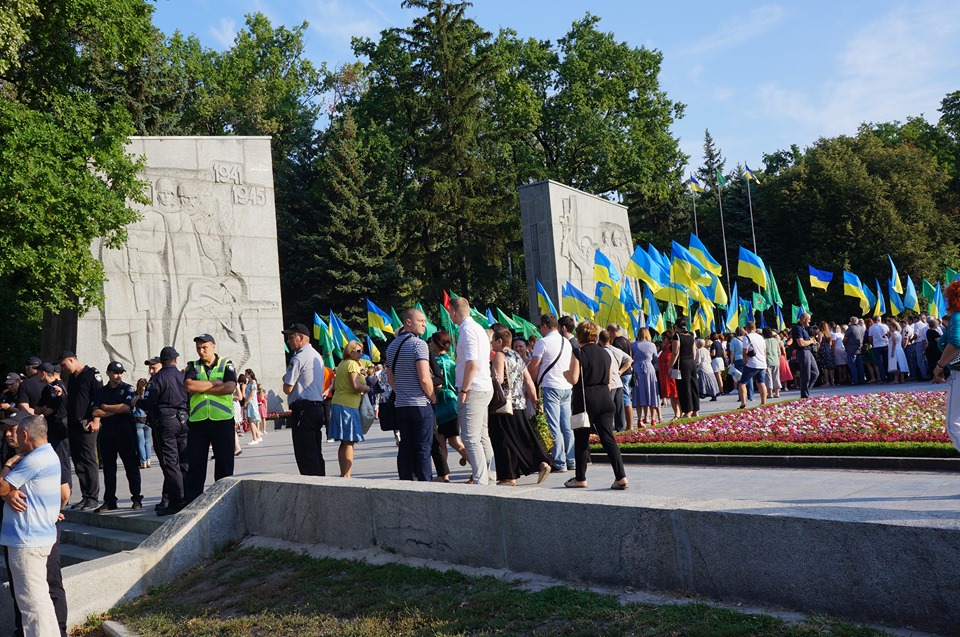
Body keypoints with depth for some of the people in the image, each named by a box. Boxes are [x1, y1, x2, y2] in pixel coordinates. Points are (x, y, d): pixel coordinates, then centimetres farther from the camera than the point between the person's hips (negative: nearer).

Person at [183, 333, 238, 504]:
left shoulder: (226, 365, 6)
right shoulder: (193, 367, 12)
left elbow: (230, 387, -12)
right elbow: (189, 386, -8)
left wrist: (201, 388, -7)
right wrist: (215, 383, -8)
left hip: (223, 421, -1)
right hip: (197, 421, 2)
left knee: (224, 464, 4)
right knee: (195, 464, 4)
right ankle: (190, 502, 10)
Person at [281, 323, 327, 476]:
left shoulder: (298, 358, -12)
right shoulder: (317, 356, 17)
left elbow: (288, 389, -14)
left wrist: (285, 379, 7)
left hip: (302, 410, -9)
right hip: (318, 407, 9)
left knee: (305, 455, -6)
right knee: (316, 453, 13)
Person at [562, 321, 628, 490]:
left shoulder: (578, 353, -9)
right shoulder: (605, 353, 9)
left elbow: (573, 379, -14)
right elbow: (609, 380, 13)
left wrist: (565, 373, 6)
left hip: (585, 400, -5)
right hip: (605, 399, 5)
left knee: (582, 440, 7)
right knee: (608, 438, 3)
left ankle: (580, 478, 15)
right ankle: (621, 477, -5)